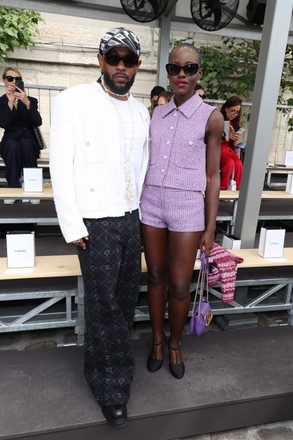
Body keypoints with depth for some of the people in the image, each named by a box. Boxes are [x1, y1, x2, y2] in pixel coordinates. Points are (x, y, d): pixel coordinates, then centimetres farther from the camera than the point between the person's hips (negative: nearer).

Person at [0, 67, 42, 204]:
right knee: (13, 146, -35)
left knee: (26, 145, -35)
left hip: (29, 140, 0)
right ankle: (13, 187, -26)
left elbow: (38, 122, -13)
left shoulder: (31, 100, 6)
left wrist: (27, 102, -26)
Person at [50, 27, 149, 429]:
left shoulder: (141, 112, 10)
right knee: (103, 305, 4)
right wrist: (72, 227, -13)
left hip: (130, 219, 6)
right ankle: (112, 387, 24)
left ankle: (107, 366, 36)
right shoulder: (73, 101, -7)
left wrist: (136, 214, 10)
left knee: (125, 300, 13)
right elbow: (60, 168, -10)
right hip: (95, 223, -6)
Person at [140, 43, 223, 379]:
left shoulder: (210, 117, -2)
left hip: (187, 207, -3)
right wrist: (135, 207, 9)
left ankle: (175, 343, 32)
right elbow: (148, 162, 11)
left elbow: (213, 176, -1)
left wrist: (210, 228, -3)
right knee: (156, 277, 12)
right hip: (151, 204, 3)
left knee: (179, 286, 5)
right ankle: (157, 340, 33)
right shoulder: (157, 113, 9)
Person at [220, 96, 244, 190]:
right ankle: (222, 189, -18)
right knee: (230, 163, -32)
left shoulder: (235, 123, 10)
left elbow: (234, 145, 11)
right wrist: (226, 136, -19)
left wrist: (237, 140, -12)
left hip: (228, 149, 5)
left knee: (239, 164, -26)